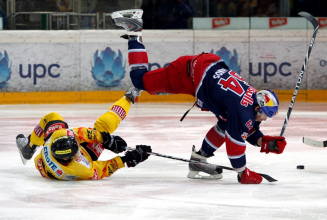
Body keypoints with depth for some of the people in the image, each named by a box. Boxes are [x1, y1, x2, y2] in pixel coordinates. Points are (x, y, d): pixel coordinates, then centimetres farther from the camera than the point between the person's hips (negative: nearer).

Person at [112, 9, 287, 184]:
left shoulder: (254, 97, -2)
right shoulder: (243, 110, -28)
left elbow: (249, 131, 13)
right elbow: (235, 139, -24)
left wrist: (265, 142, -4)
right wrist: (242, 173, -16)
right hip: (189, 72, -9)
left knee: (227, 124, 8)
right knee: (142, 81, 0)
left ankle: (199, 160, 17)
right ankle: (134, 32, 11)